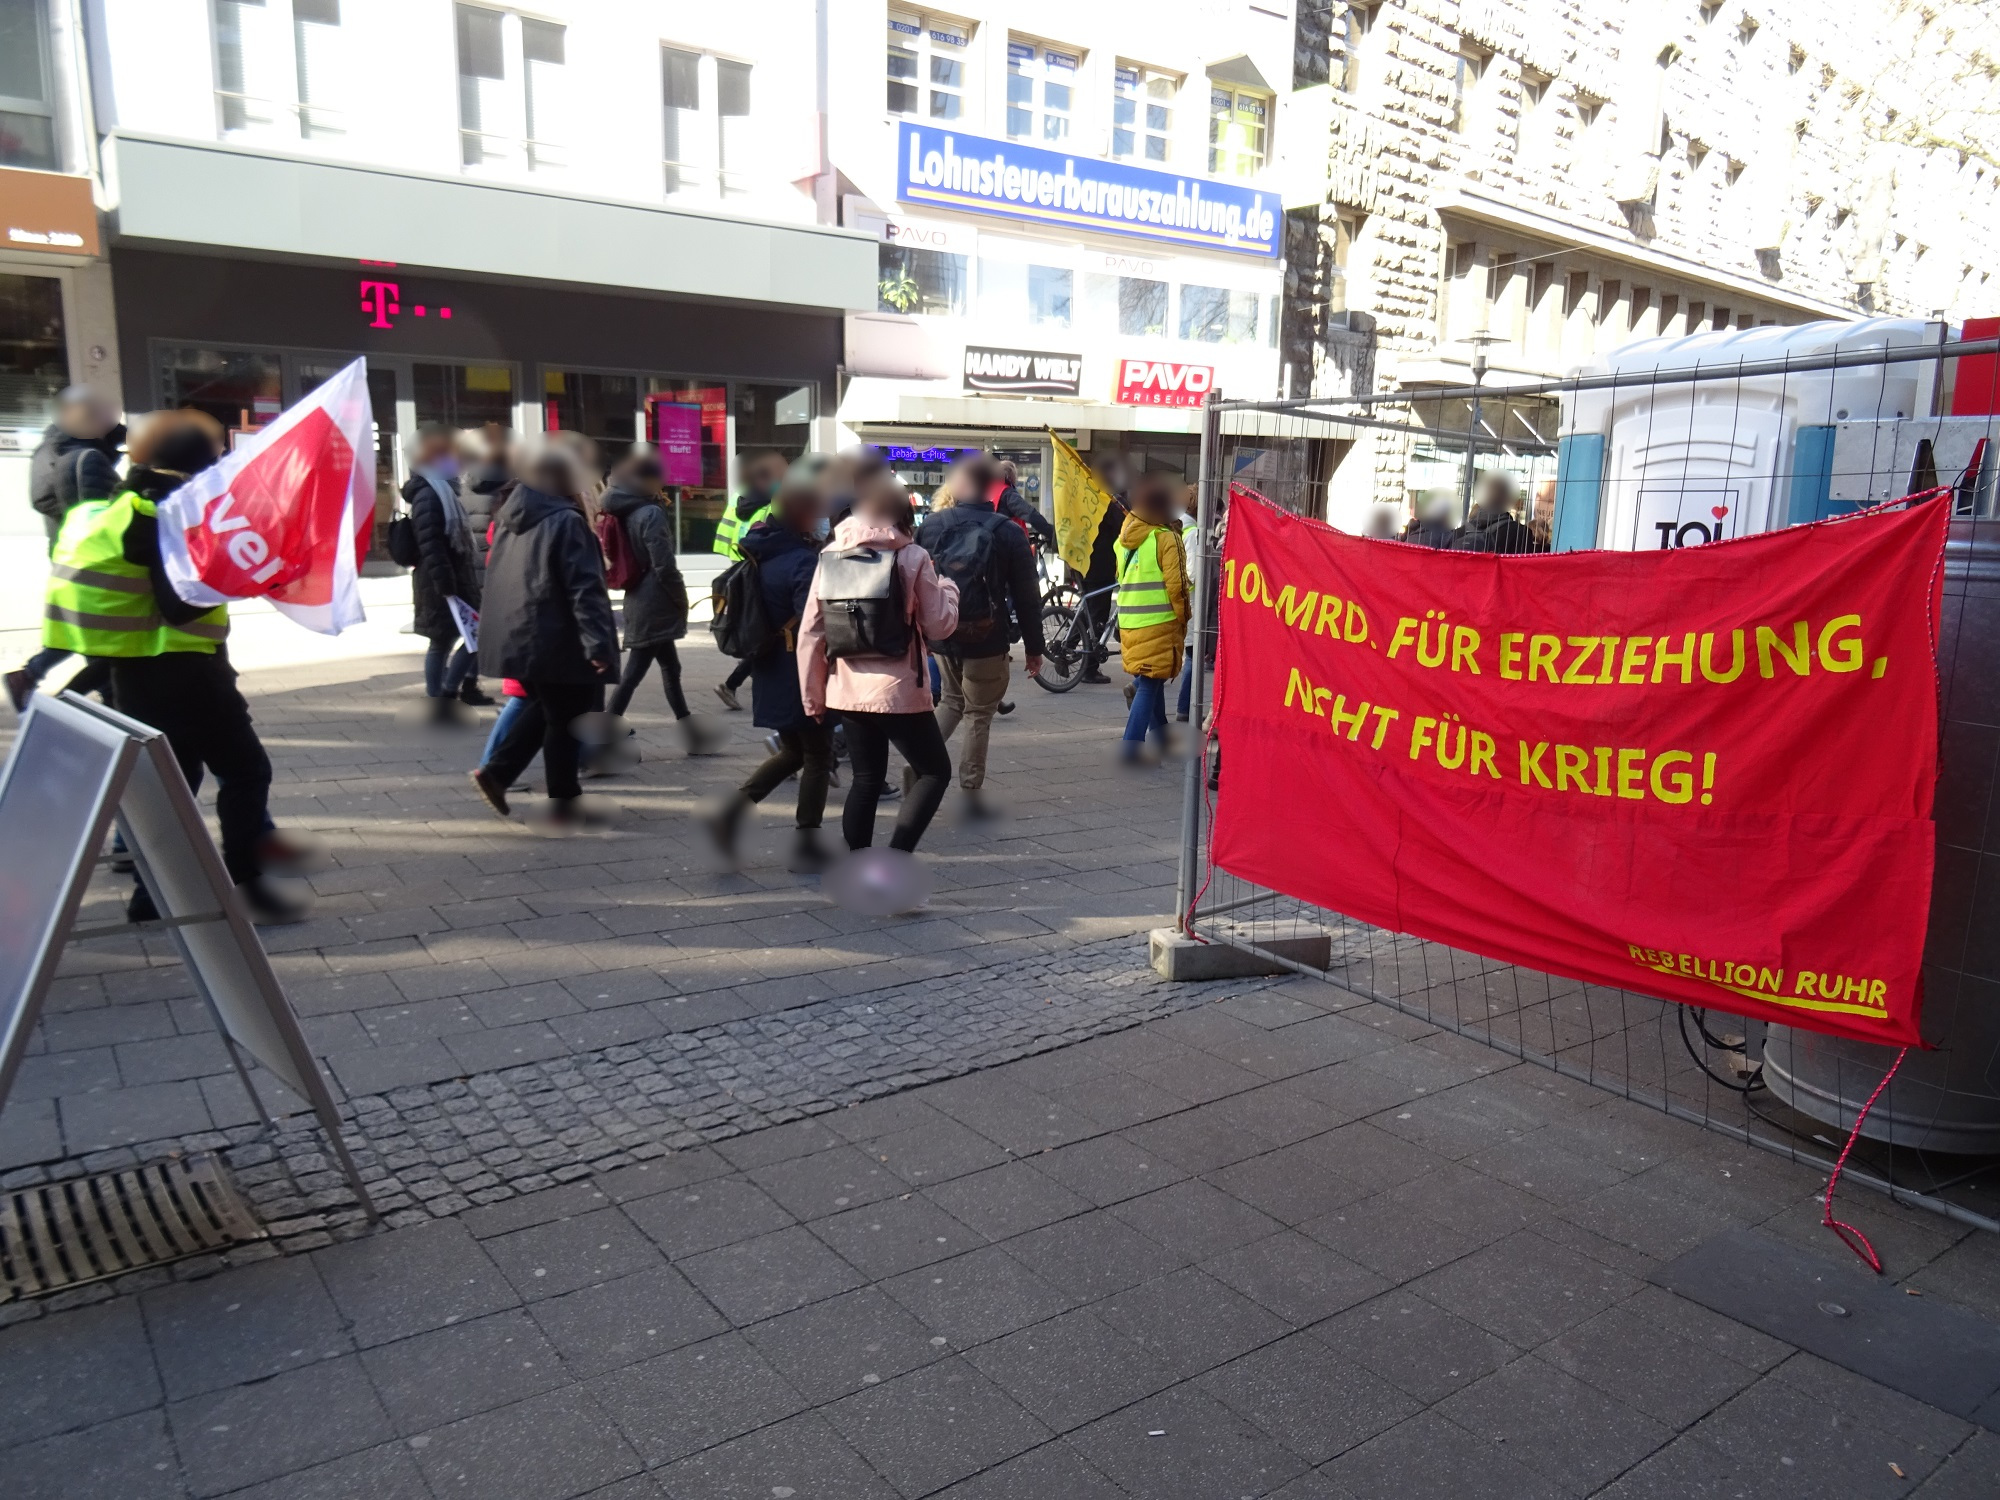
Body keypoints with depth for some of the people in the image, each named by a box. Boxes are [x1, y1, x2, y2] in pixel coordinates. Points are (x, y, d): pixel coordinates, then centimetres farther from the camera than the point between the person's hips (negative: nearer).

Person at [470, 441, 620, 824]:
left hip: (514, 636, 8)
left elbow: (498, 578, 20)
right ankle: (563, 800, 11)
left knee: (544, 709, 22)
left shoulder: (508, 517, 11)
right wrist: (598, 642, -23)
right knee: (564, 720, 4)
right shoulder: (566, 521, -15)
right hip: (554, 641, -8)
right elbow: (584, 588, -21)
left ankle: (497, 771, 13)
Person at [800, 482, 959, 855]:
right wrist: (947, 587, 15)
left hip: (848, 690, 5)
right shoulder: (912, 557, -8)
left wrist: (812, 694, 9)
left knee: (866, 780, 16)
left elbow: (810, 632, 2)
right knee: (935, 771, 10)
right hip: (898, 690, -4)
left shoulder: (831, 555, 3)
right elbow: (939, 626, -5)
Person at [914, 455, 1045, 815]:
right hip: (987, 638, -3)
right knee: (979, 714, 8)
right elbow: (1027, 596, -6)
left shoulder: (930, 525, 2)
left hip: (941, 633, 4)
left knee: (951, 701, 23)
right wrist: (1034, 647, 1)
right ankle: (970, 793, 10)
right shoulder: (1008, 533, -6)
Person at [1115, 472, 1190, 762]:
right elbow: (1176, 586, -10)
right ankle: (1131, 747, -11)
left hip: (1128, 622, 7)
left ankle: (1160, 734, 31)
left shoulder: (1125, 537, 10)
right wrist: (1183, 619, 0)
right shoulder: (1166, 538, -10)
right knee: (1149, 687, -5)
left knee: (1148, 682, 19)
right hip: (1159, 622, -7)